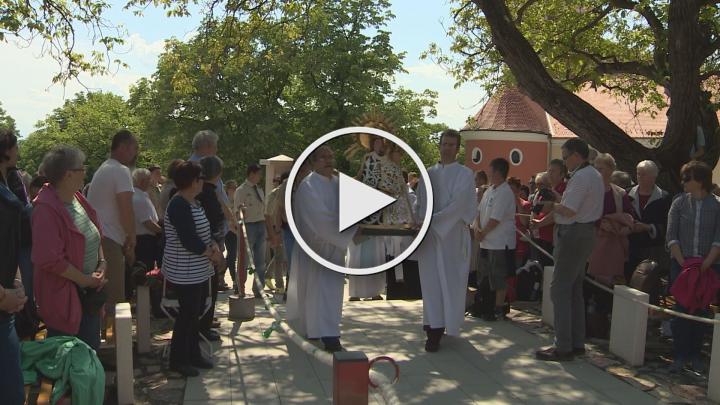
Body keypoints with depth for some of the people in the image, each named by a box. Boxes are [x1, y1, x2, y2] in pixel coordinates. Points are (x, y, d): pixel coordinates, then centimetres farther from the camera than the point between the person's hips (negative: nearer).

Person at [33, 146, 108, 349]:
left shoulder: (77, 198, 4)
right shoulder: (47, 209, -22)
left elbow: (96, 235, 15)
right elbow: (50, 259, -26)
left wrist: (102, 263, 0)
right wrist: (84, 279, -17)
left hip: (90, 291, 8)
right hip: (64, 296, -8)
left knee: (91, 348, 20)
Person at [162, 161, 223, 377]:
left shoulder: (194, 203, 10)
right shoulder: (179, 205, -21)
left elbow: (204, 230, 16)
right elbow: (189, 240, -26)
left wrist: (213, 245, -3)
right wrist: (212, 254, -13)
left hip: (199, 270, 10)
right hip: (185, 273, -10)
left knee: (196, 312, 17)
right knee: (188, 314, -1)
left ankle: (193, 354, 29)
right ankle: (178, 360, 13)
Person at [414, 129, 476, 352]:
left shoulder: (464, 174, 1)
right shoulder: (428, 173, 14)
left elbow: (458, 205, -11)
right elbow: (420, 203, 14)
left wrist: (433, 221, -16)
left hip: (452, 235, -3)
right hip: (429, 235, 4)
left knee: (449, 281, -3)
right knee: (431, 281, 3)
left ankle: (437, 328, 1)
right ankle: (434, 328, 10)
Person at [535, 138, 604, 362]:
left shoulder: (581, 177, -16)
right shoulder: (595, 175, 17)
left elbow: (569, 211, -23)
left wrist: (553, 205, -5)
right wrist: (557, 202, 9)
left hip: (573, 234, -11)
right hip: (587, 232, 11)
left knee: (560, 289, -7)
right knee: (575, 289, 15)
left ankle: (563, 347, -5)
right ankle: (577, 343, 21)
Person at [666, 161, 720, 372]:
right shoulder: (679, 203, 3)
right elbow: (671, 236, 1)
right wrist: (682, 262, -9)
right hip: (681, 263, 1)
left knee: (701, 310, 5)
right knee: (681, 309, -1)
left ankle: (695, 355, 17)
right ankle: (679, 356, 6)